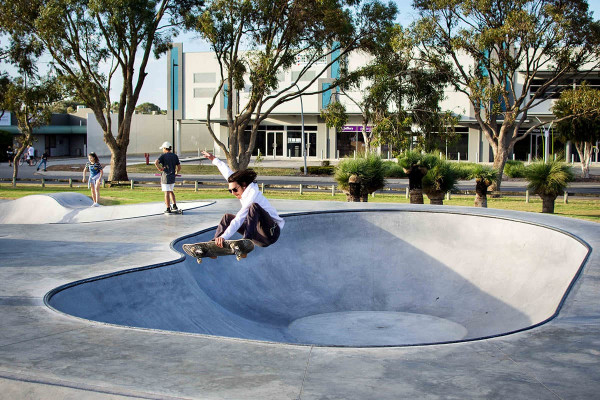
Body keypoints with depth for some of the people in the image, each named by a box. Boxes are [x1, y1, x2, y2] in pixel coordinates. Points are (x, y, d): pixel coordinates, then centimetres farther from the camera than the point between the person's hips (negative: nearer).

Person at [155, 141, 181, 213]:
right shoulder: (175, 156, 9)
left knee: (167, 193, -2)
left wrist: (159, 168, -9)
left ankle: (168, 209, -1)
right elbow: (179, 167, 8)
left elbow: (156, 162, -23)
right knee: (171, 191, 21)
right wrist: (176, 172, 25)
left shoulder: (163, 155, -5)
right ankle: (174, 206, 17)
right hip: (172, 177, 5)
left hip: (165, 177, -5)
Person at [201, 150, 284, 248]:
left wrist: (224, 237, -37)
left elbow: (239, 220, -30)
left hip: (272, 233, -9)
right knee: (227, 217, 12)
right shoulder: (246, 191, 7)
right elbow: (229, 174, 22)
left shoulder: (253, 195, -20)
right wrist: (214, 159, 33)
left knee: (254, 206, -33)